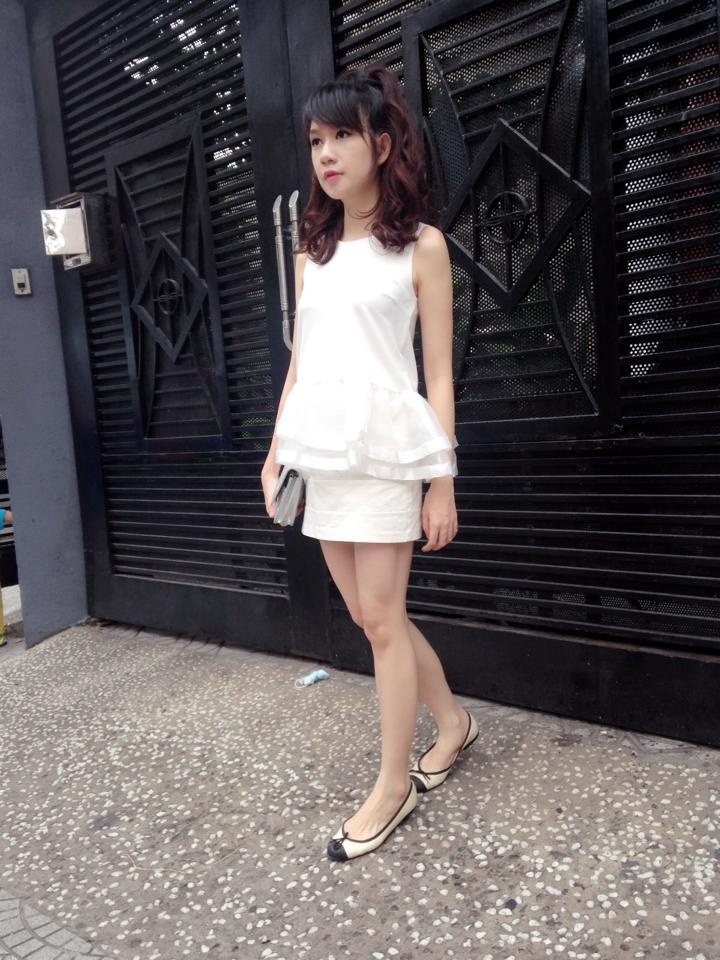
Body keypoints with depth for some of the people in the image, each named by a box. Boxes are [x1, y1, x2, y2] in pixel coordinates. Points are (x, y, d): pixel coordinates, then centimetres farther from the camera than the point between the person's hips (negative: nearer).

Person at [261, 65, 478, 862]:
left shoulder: (420, 244, 0)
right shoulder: (313, 249, 15)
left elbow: (438, 373, -4)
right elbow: (300, 360, 15)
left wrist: (442, 482, -8)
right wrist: (276, 451, 11)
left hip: (385, 450, -6)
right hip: (321, 454, 6)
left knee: (381, 620, -1)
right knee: (372, 615, 12)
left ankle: (393, 785, 17)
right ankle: (452, 721, 34)